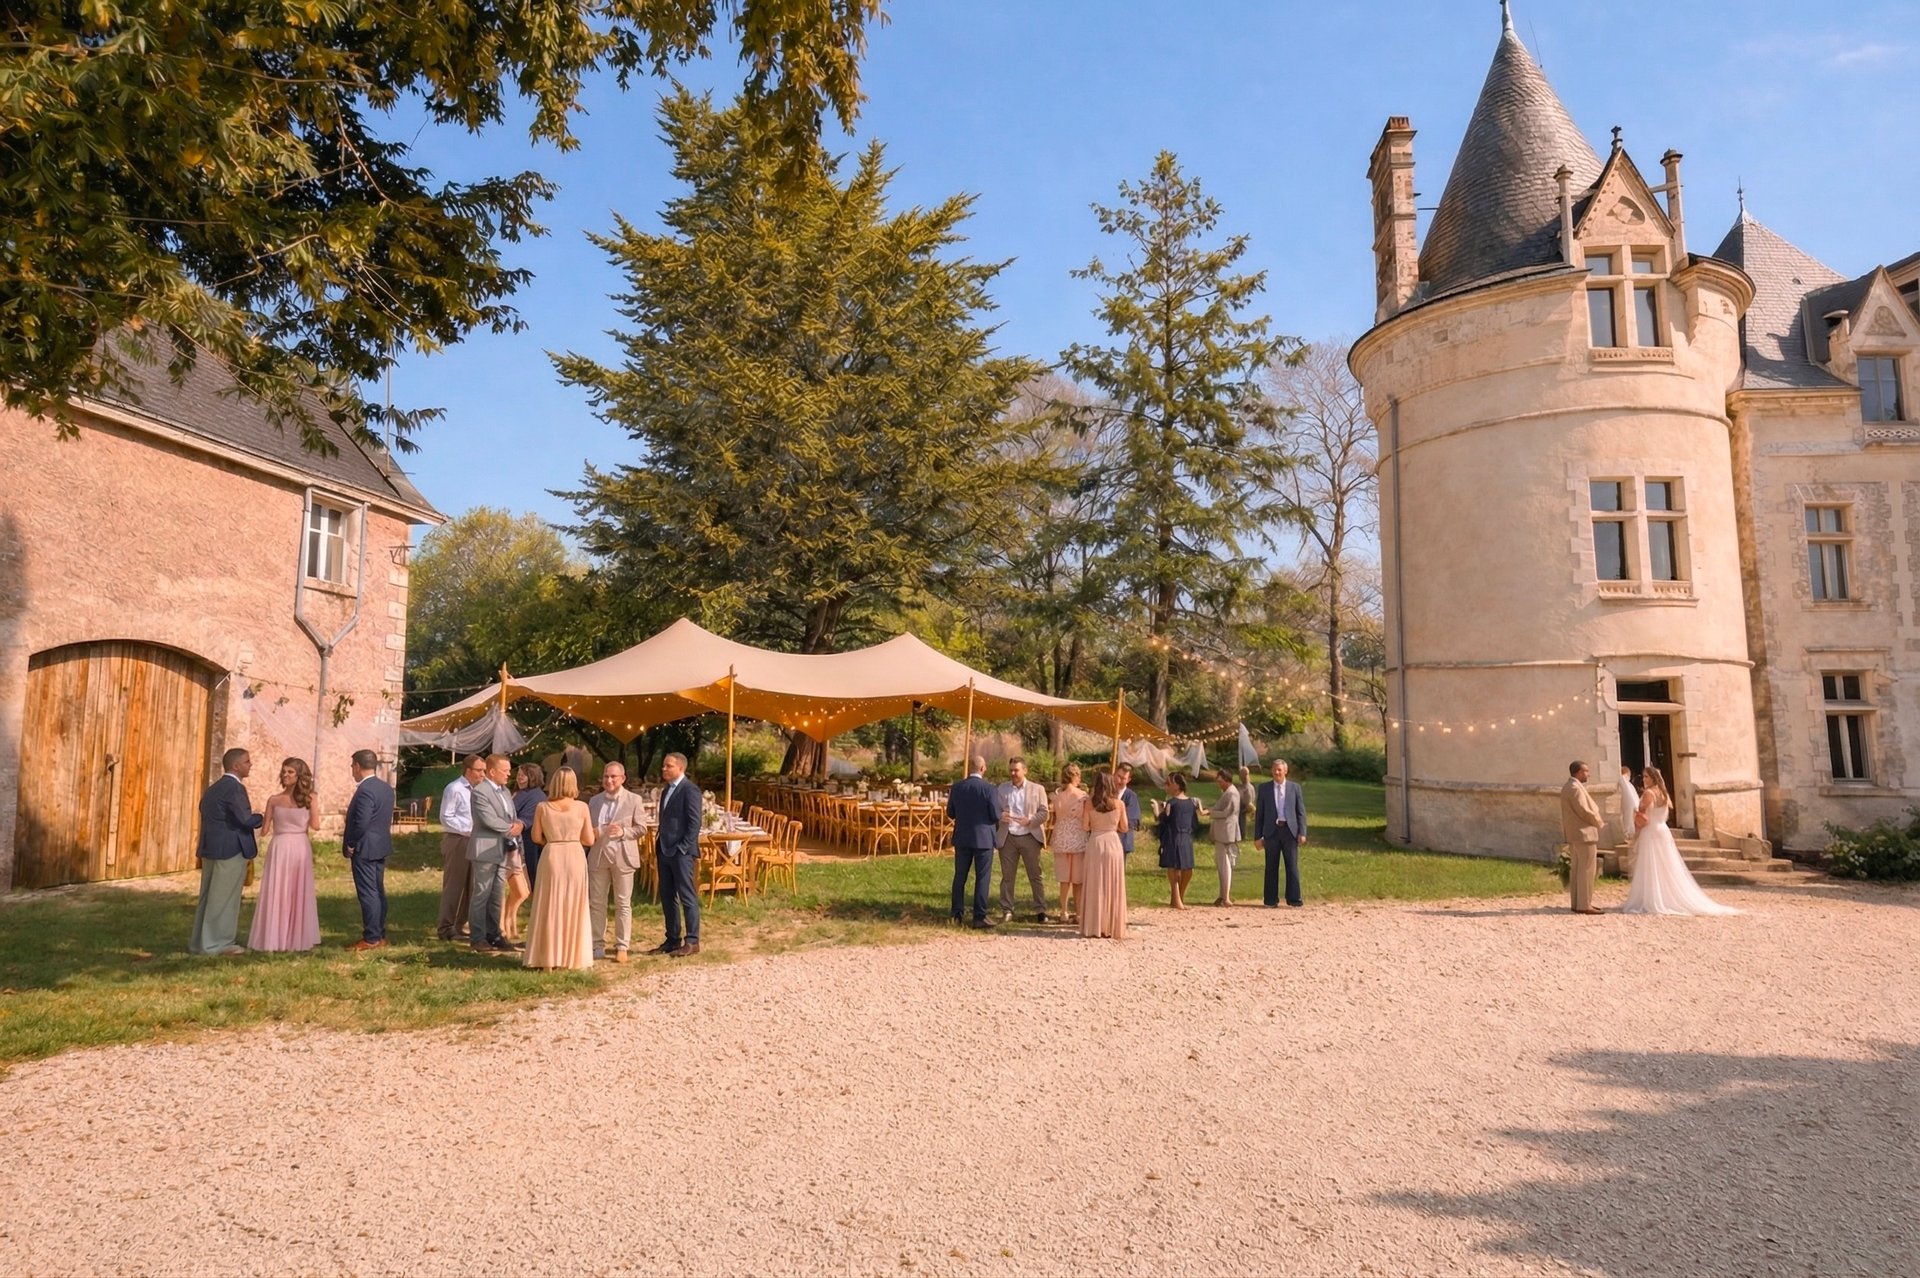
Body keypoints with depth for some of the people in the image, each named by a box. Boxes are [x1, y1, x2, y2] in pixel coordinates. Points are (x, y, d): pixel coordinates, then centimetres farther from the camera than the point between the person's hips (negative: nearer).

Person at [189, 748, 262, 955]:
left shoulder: (213, 789, 15)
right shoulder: (234, 788, -15)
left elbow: (205, 817, 17)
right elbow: (245, 819, -23)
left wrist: (203, 848, 21)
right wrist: (262, 818, -5)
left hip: (210, 849, 10)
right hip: (231, 850, -10)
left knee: (209, 897, 15)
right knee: (224, 898, -2)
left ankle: (200, 942, 22)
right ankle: (217, 943, 4)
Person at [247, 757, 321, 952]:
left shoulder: (308, 797, 4)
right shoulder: (274, 800, 6)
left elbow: (314, 825, -6)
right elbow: (265, 829, 4)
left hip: (300, 849, -1)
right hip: (279, 849, 1)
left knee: (299, 892, 4)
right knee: (276, 893, 2)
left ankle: (298, 937, 11)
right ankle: (273, 937, 11)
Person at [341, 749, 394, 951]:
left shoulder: (365, 790, -19)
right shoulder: (386, 788, 10)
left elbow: (361, 823, -24)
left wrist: (350, 844, -10)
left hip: (364, 849, -9)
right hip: (381, 847, 9)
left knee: (368, 894, -4)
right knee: (378, 892, 14)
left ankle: (371, 938, 0)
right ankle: (380, 934, 20)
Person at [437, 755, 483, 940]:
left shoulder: (475, 789, 11)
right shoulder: (454, 789, -13)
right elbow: (446, 818, -16)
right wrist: (469, 830, -17)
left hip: (470, 841, 8)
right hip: (456, 841, -8)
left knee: (467, 886, 12)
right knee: (453, 886, -3)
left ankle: (459, 926, 22)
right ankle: (446, 928, 5)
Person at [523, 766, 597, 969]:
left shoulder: (542, 807, -4)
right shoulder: (581, 807, -5)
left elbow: (536, 837, 2)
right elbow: (589, 840, -1)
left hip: (552, 857, 0)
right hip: (575, 857, 0)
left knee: (550, 908, 8)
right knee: (574, 908, 10)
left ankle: (549, 957, 12)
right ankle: (573, 956, 15)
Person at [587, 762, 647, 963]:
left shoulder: (634, 800, 0)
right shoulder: (594, 801, 11)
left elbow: (641, 827, -1)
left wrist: (624, 832, -19)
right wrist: (590, 833, -6)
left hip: (623, 857, -4)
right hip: (598, 857, 4)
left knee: (623, 904, 2)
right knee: (597, 902, 7)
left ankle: (622, 947, 9)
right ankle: (598, 945, 15)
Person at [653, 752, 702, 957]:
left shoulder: (690, 790, -11)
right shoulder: (666, 791, 17)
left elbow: (694, 823, -15)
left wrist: (683, 848, -17)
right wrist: (659, 846, 13)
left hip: (681, 852, -9)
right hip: (665, 851, 9)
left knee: (687, 897, -3)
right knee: (667, 897, 12)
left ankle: (692, 941, 3)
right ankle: (672, 939, 20)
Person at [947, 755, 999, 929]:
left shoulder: (957, 787, -2)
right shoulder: (988, 789, -13)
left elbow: (950, 813, 5)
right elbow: (996, 816, -10)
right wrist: (995, 828, 11)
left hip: (962, 838, 4)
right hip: (983, 838, -4)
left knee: (960, 877, 13)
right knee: (982, 878, 2)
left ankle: (956, 915, 18)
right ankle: (979, 917, 2)